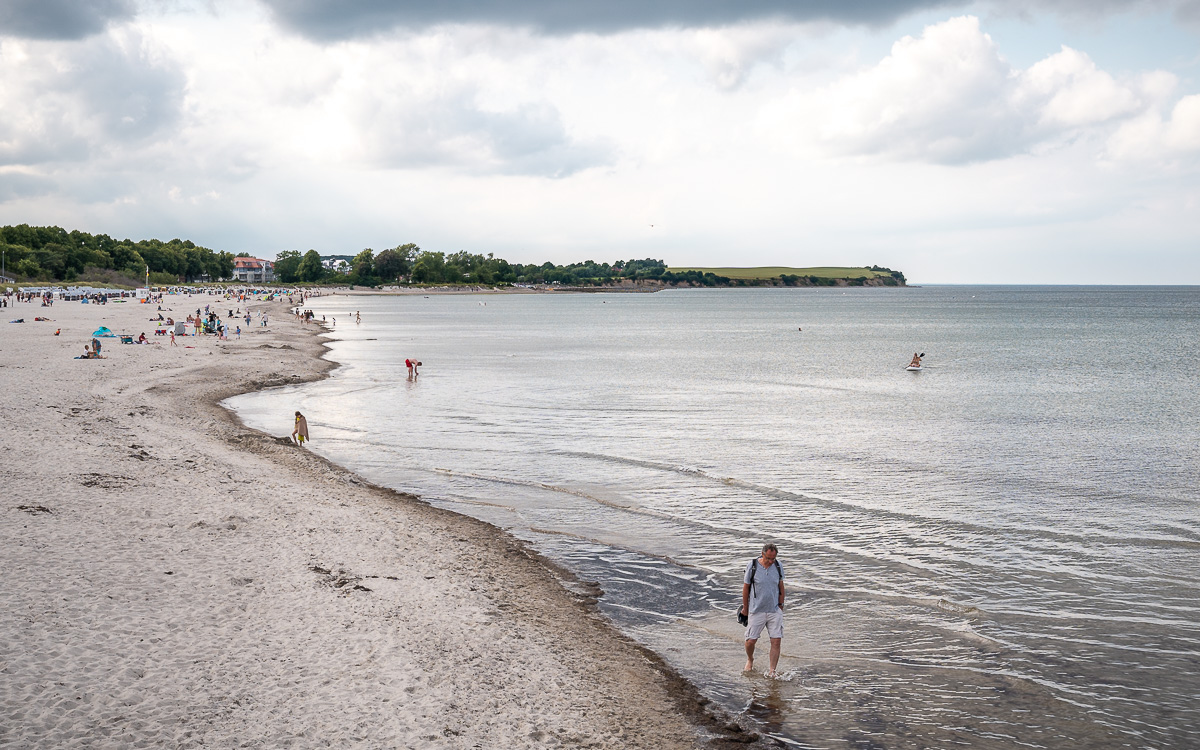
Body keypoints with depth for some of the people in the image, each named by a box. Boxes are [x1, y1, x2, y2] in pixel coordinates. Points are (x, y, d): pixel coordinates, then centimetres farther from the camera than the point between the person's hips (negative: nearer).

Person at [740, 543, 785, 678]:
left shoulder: (778, 566, -1)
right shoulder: (752, 566, -10)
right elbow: (746, 588, 0)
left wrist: (781, 605, 15)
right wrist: (745, 608, 6)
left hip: (774, 611, 2)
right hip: (756, 611, -2)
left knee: (776, 641, -6)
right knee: (751, 641, 1)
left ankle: (771, 672, 4)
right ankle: (750, 660, 33)